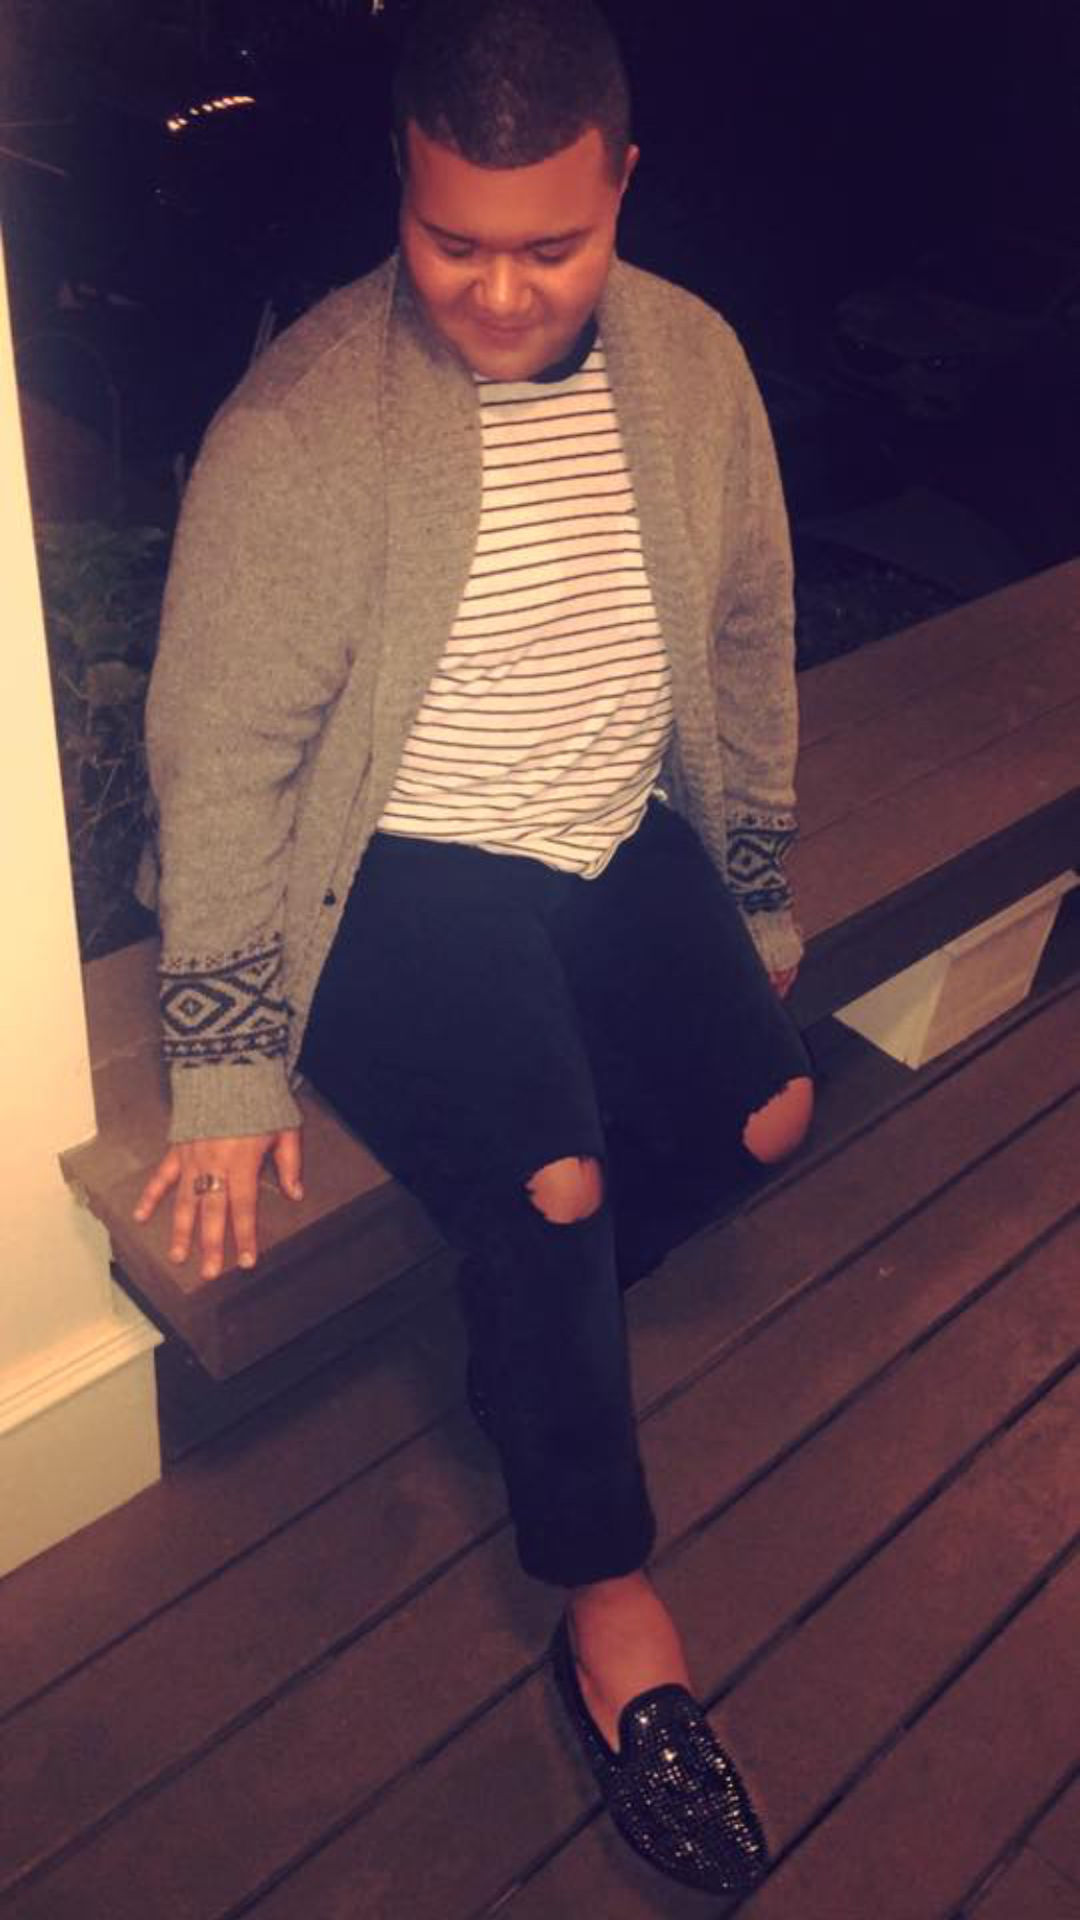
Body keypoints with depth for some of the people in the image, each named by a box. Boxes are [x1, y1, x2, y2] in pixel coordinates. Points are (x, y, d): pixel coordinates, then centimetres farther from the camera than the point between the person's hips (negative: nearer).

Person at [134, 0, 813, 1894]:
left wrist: (758, 899, 13)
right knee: (548, 1183, -24)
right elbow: (219, 750, -14)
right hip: (403, 873, -5)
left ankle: (524, 1325, 15)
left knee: (770, 1113, -13)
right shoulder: (295, 426, -18)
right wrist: (226, 1066, -12)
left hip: (625, 837, 6)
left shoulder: (693, 359, -2)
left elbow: (747, 642, 9)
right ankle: (611, 1613, -2)